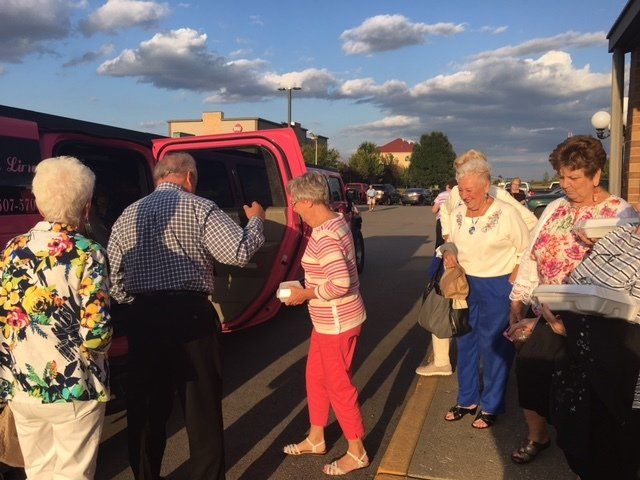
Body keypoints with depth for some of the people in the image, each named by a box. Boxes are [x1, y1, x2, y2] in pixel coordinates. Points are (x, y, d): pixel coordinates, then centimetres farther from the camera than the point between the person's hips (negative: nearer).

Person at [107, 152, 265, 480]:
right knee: (202, 405, 8)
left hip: (142, 318, 5)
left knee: (145, 406, 17)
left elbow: (114, 281, 11)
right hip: (191, 316, -4)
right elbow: (239, 253, -11)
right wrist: (255, 221, 6)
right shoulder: (199, 208, -3)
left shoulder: (127, 216, 12)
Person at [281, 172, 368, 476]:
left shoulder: (323, 237, -25)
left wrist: (306, 295, -19)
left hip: (337, 323, -10)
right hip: (329, 321, 10)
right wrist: (309, 290, 11)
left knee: (338, 385, 6)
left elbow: (341, 282, -33)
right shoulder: (336, 221, 6)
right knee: (315, 377, 21)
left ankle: (357, 453, 25)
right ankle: (315, 439, 40)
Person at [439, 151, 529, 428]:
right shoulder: (458, 213, 1)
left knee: (494, 348, 4)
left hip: (496, 287, -6)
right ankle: (467, 400, 32)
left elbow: (526, 251, -6)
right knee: (465, 343, 15)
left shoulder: (506, 213, -15)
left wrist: (513, 285, -11)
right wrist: (448, 251, -7)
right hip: (465, 284, 6)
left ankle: (491, 407, 23)